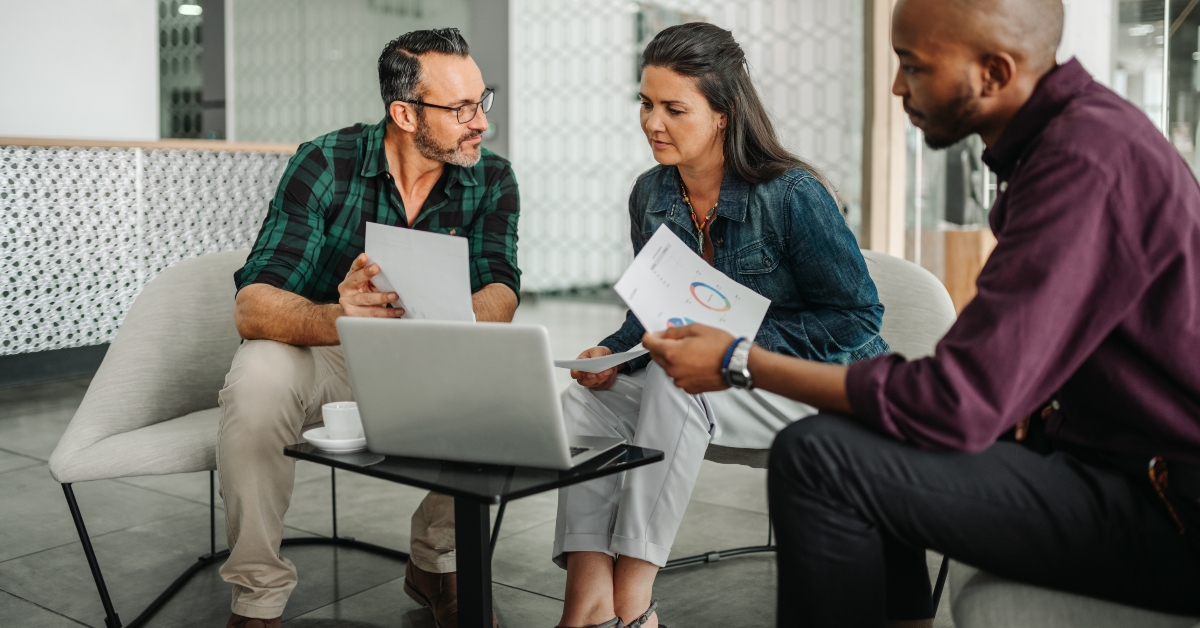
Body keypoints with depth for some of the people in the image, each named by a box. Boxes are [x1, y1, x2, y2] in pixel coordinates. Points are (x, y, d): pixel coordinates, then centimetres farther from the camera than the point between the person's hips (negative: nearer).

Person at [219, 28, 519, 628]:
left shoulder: (491, 178, -9)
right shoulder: (324, 165, -19)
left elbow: (499, 297, -21)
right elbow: (252, 305, -27)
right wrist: (337, 318, -50)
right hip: (322, 353, -2)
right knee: (258, 377, -33)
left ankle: (437, 561, -1)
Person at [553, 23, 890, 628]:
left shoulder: (791, 194, -17)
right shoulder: (650, 195, 3)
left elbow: (857, 315, -15)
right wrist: (613, 352, -10)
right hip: (708, 379, 7)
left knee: (675, 383, -34)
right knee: (584, 402, -17)